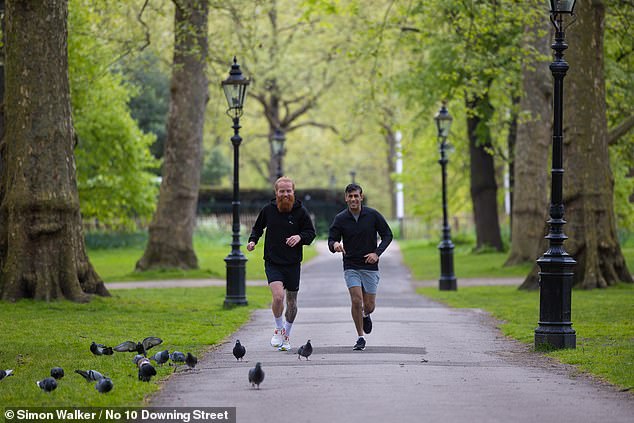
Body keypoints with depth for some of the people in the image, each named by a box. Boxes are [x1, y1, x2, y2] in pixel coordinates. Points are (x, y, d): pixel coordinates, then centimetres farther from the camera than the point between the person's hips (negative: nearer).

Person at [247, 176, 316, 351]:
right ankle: (279, 329, 3)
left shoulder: (300, 211, -3)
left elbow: (311, 233, 2)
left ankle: (287, 335, 30)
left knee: (292, 301, 10)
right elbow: (257, 227, 16)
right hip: (272, 263, -1)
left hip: (293, 264, 1)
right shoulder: (268, 210, 0)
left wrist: (300, 236, -19)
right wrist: (252, 240, -2)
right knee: (278, 296, -21)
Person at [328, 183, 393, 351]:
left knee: (369, 305, 2)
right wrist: (335, 245, -26)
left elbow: (387, 235, 3)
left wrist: (377, 253, -11)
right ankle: (360, 338, 0)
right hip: (350, 266, 0)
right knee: (356, 301, -14)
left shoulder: (373, 215, -4)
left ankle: (366, 315, 40)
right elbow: (331, 240, -1)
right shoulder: (340, 219, -3)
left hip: (370, 267, 0)